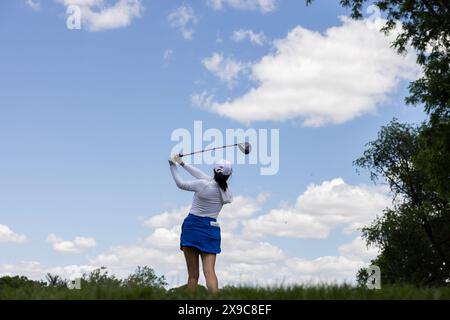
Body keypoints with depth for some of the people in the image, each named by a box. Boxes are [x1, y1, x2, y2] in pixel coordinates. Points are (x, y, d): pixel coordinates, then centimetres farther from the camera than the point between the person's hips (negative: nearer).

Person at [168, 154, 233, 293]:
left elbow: (180, 184, 5)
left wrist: (173, 166, 19)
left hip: (192, 226, -3)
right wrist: (183, 163, 21)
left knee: (193, 275, 0)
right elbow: (203, 176, 14)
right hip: (211, 229, 3)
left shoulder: (203, 185, -12)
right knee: (209, 271, -7)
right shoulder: (227, 192, 5)